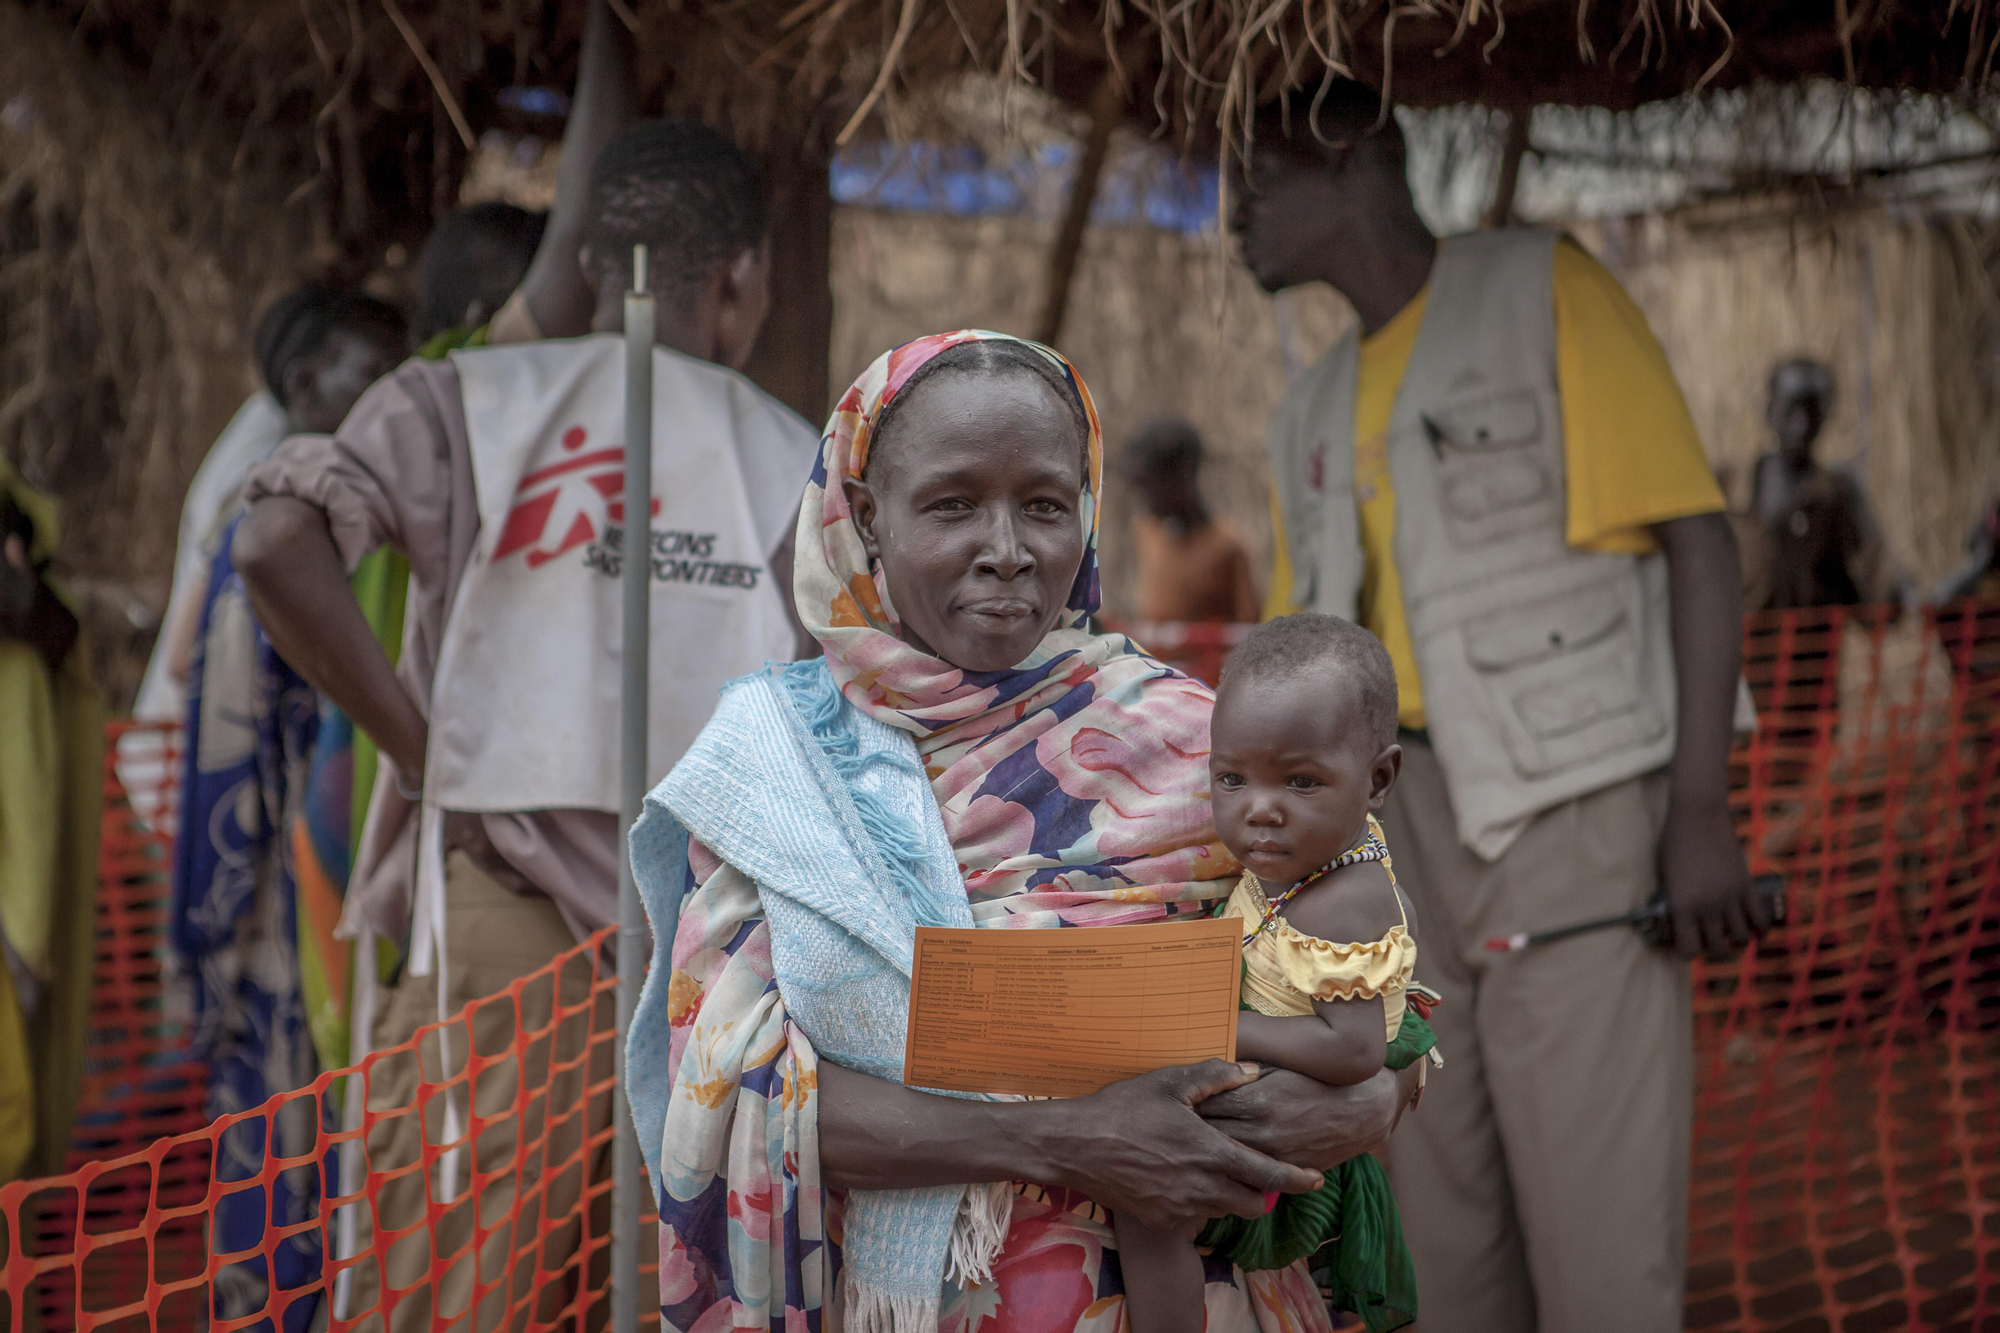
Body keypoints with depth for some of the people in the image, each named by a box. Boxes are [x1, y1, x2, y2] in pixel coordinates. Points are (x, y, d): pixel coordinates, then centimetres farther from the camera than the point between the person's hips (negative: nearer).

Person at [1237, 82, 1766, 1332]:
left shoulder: (1542, 290, -3)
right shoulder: (1322, 407, 16)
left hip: (1571, 807, -6)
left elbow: (1700, 540, -8)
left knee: (1595, 1226, -6)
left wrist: (1700, 810, -15)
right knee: (1440, 1226, 10)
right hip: (1407, 814, 7)